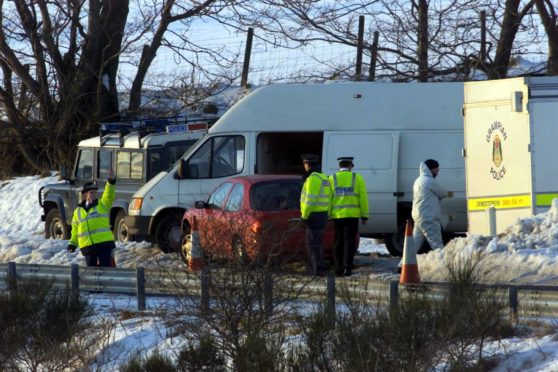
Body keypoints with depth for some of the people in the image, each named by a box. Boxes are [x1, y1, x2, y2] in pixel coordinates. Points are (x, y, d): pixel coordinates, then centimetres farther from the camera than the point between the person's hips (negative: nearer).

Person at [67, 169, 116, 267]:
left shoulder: (102, 205, 6)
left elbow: (109, 195, -12)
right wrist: (72, 243, 9)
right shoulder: (78, 212, 14)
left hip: (104, 243, -3)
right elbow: (75, 230, 19)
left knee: (105, 267, -7)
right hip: (87, 246, 3)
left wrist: (111, 181, -28)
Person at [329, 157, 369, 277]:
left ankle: (339, 269, 8)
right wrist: (364, 215, 3)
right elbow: (363, 198, -1)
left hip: (337, 216, 2)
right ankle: (348, 268, -7)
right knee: (350, 242, 2)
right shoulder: (357, 178, 2)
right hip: (352, 215, -2)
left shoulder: (332, 179, 5)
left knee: (339, 243, 10)